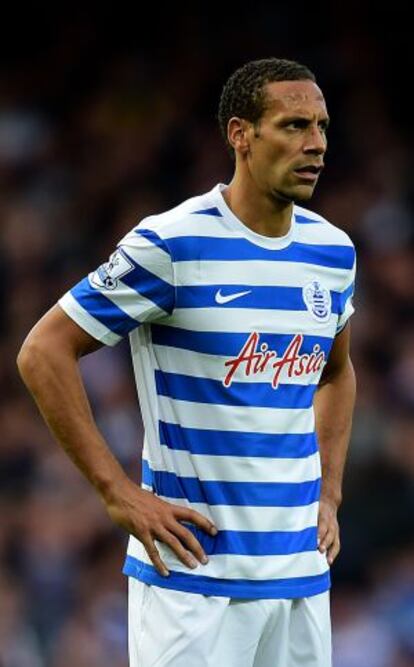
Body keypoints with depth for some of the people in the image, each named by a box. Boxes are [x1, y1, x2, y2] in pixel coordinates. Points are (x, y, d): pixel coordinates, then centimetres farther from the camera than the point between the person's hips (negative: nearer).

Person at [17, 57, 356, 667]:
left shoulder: (333, 250, 8)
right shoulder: (170, 245, -11)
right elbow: (44, 352, -9)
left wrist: (328, 495, 15)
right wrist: (119, 494, -11)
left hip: (302, 566, 6)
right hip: (194, 570, -6)